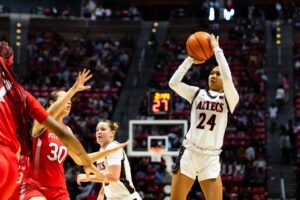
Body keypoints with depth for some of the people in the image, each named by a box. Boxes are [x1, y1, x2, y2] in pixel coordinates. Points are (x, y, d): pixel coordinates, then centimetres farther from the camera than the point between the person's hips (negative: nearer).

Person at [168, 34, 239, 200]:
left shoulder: (230, 99, 3)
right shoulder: (197, 93, 11)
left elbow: (228, 78, -16)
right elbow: (173, 82, -2)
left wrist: (217, 49, -9)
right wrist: (191, 59, -1)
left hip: (211, 158, -2)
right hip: (189, 153, 2)